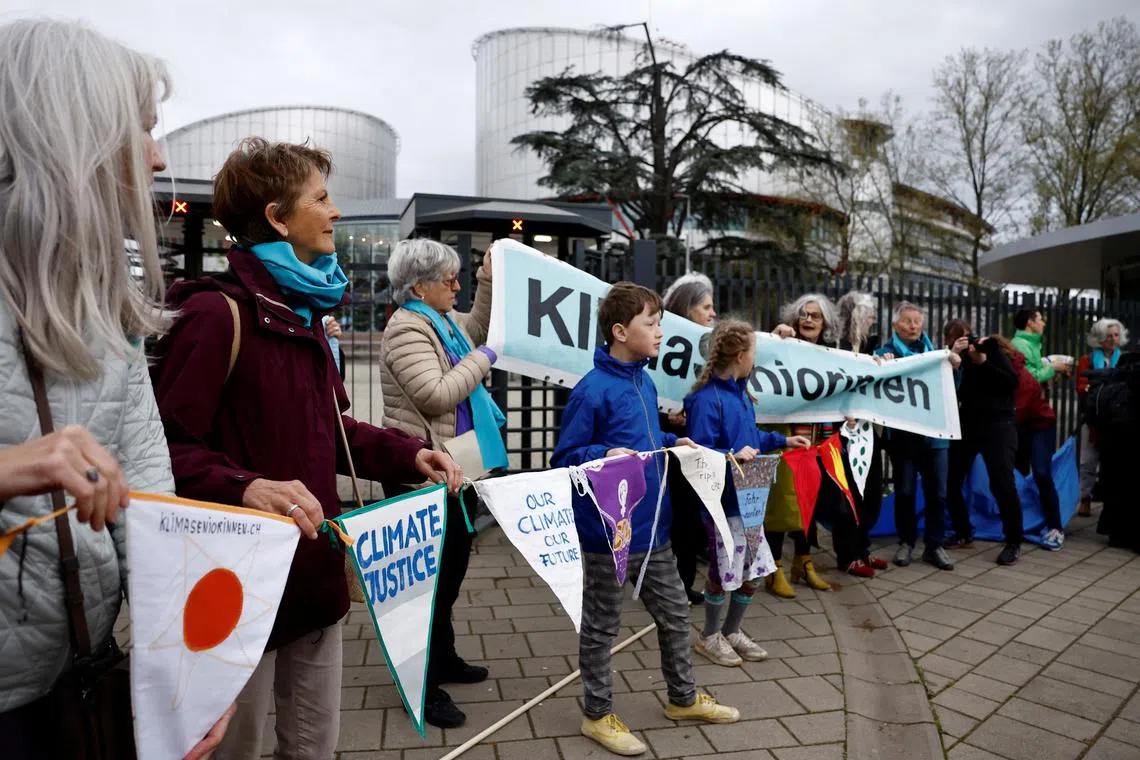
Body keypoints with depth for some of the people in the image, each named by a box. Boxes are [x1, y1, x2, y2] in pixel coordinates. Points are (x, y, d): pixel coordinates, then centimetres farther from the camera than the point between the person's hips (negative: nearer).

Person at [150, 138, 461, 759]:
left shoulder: (302, 310, 13)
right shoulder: (218, 311, -16)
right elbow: (166, 446, -20)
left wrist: (407, 455, 4)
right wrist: (243, 487, -36)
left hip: (314, 573, 8)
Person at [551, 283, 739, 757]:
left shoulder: (646, 384, 7)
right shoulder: (593, 390, -19)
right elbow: (564, 458, -15)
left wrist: (672, 443, 6)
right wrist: (606, 455, -30)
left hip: (654, 527, 8)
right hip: (608, 534, -8)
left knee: (675, 614, 21)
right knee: (601, 627, 10)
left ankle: (683, 699, 42)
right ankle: (598, 715, 30)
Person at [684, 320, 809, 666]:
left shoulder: (740, 391, 8)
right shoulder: (706, 399, -21)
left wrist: (782, 440, 20)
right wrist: (732, 456, -34)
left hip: (748, 498, 9)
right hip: (723, 502, -9)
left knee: (753, 571, 16)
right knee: (722, 573, 6)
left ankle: (732, 631, 35)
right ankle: (710, 636, 29)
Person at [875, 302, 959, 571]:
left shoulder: (934, 352, 12)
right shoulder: (885, 353, 1)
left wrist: (954, 368, -5)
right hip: (903, 433, -3)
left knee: (937, 492, 4)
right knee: (905, 491, 4)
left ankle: (934, 546, 15)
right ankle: (906, 542, 18)